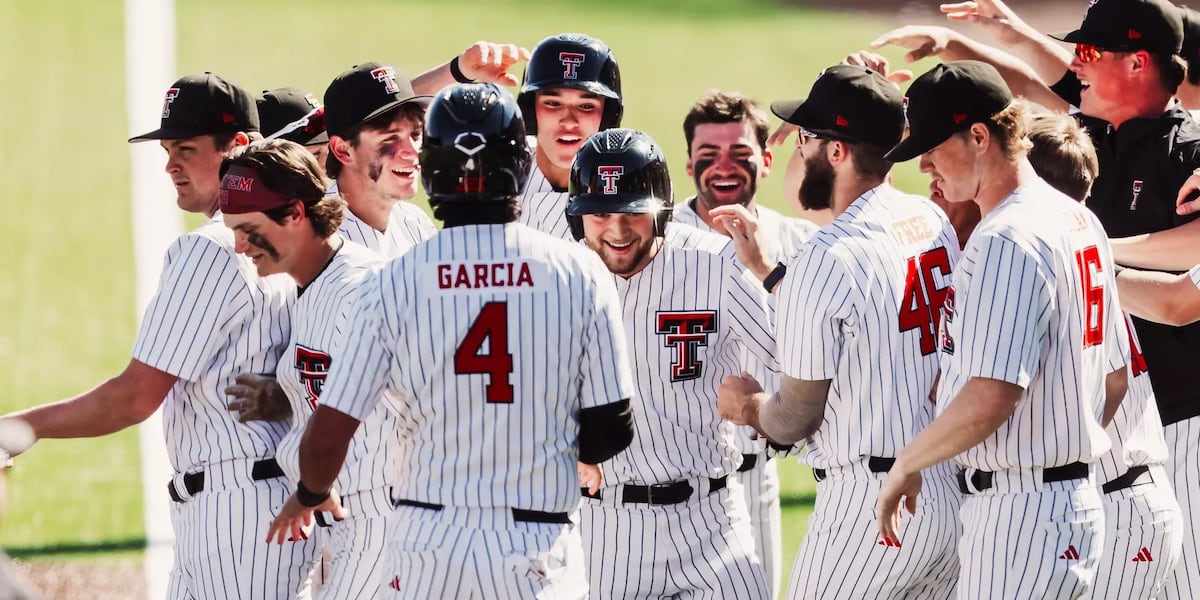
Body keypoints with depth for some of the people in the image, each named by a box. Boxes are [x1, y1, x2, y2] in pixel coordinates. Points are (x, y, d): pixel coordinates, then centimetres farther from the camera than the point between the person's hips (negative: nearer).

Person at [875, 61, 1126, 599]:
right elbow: (1114, 380, 19)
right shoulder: (1080, 222, 14)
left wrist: (906, 464, -11)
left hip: (1021, 513, -10)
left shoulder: (1006, 242, -18)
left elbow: (989, 398, -25)